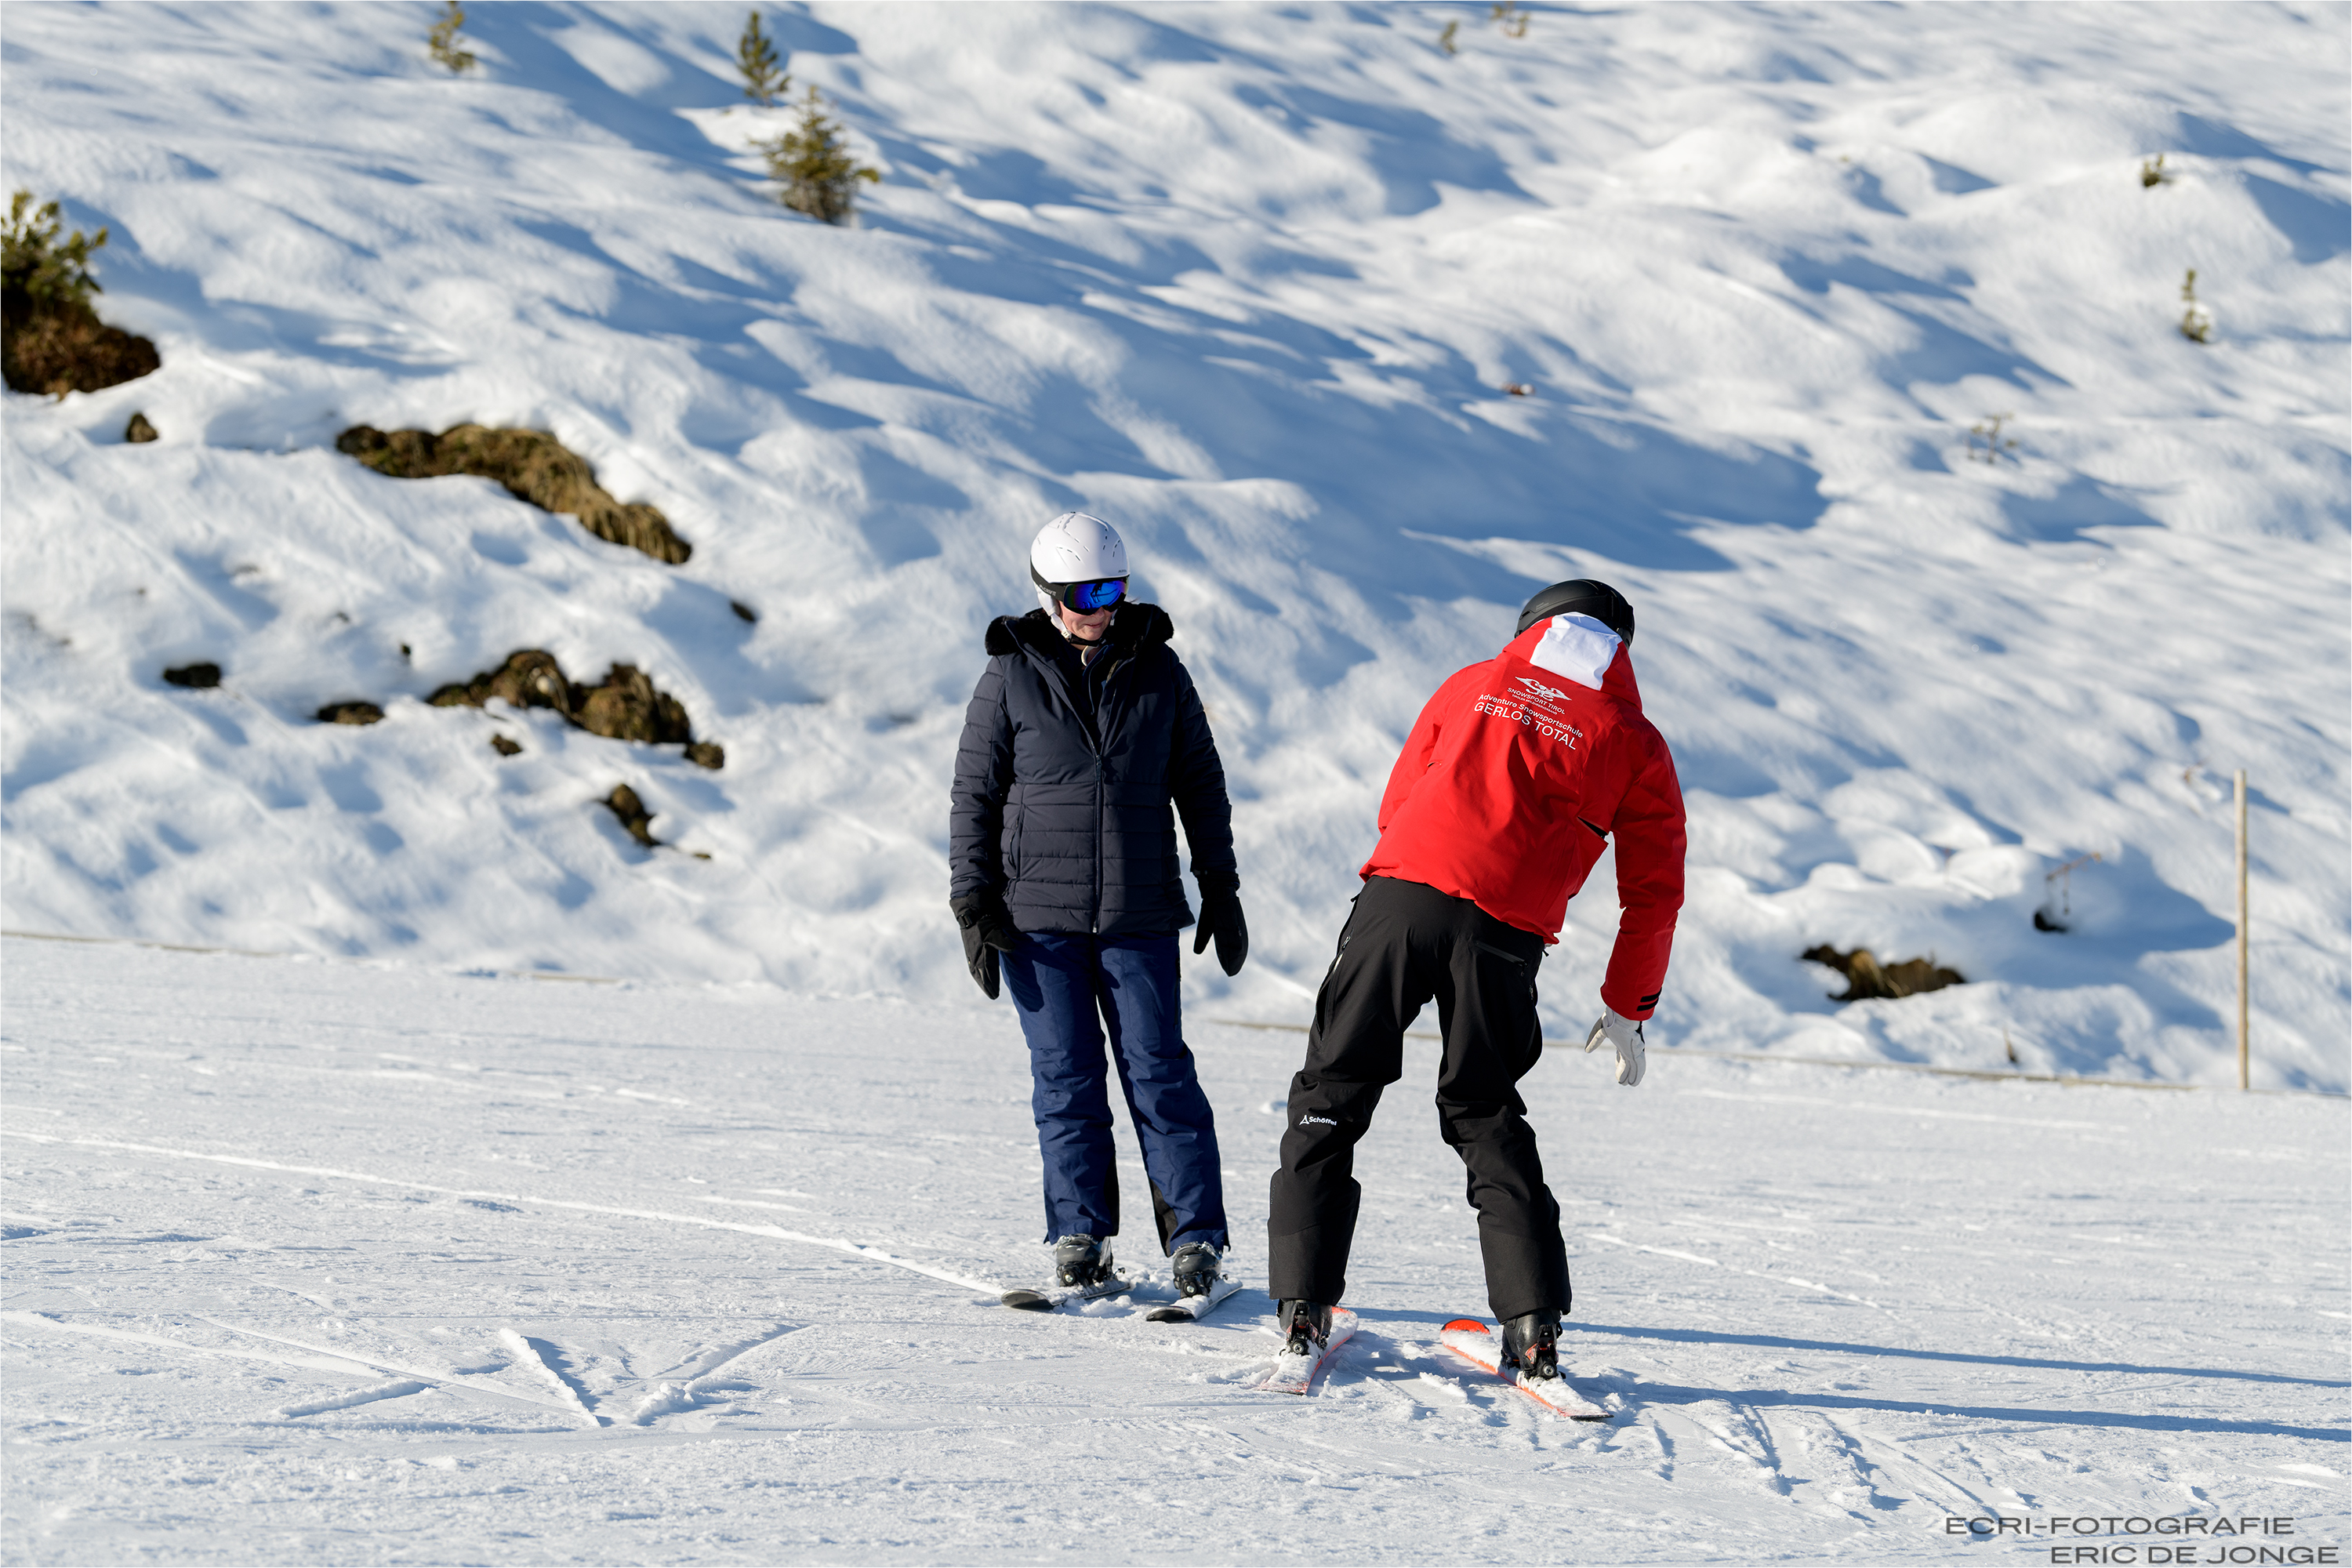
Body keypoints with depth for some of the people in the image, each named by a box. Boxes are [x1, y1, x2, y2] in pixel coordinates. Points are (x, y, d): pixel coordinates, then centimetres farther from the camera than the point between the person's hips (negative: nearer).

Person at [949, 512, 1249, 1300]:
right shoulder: (1010, 679, 1)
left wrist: (1221, 890, 11)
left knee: (1158, 1070, -3)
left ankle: (1196, 1236, 0)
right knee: (1066, 1075, 1)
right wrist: (973, 905, -1)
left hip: (1138, 913, 0)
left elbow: (1200, 784, 12)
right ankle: (1080, 1236, 9)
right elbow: (974, 797, 5)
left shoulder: (1158, 672, 5)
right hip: (1037, 913, 0)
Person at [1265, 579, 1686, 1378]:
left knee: (1330, 1098, 9)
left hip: (1401, 894, 0)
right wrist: (1628, 1009, 22)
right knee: (1487, 1118, 15)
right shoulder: (1635, 745, 13)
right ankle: (1535, 1324, 7)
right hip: (1506, 936, 0)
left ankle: (1303, 1303, 2)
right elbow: (1654, 892, 13)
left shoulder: (1474, 685, 17)